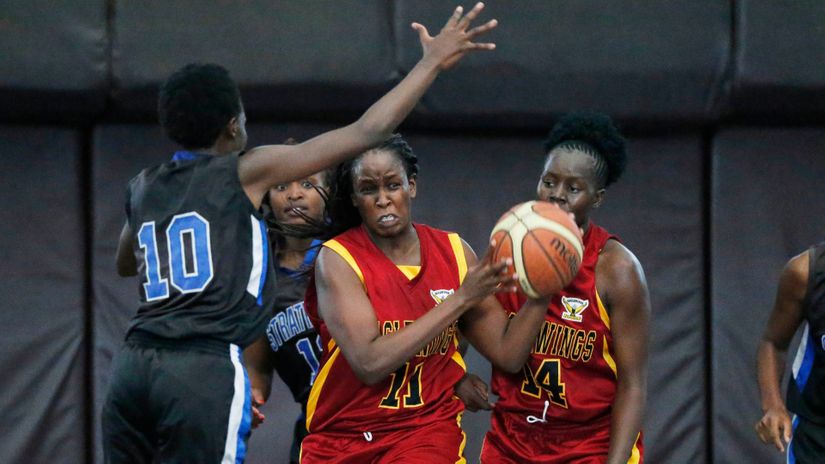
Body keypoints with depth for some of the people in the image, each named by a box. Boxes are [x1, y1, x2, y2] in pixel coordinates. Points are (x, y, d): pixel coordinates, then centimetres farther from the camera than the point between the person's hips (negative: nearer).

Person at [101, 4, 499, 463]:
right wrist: (432, 63, 11)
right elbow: (366, 133, 3)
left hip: (133, 365, 6)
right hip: (205, 369, -6)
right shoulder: (244, 173, 3)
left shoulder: (142, 188, 19)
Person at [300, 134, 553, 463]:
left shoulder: (453, 252, 2)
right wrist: (461, 298, -20)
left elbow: (507, 354, 2)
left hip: (426, 433, 0)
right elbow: (369, 362, -22)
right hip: (340, 435, 0)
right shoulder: (337, 259, -9)